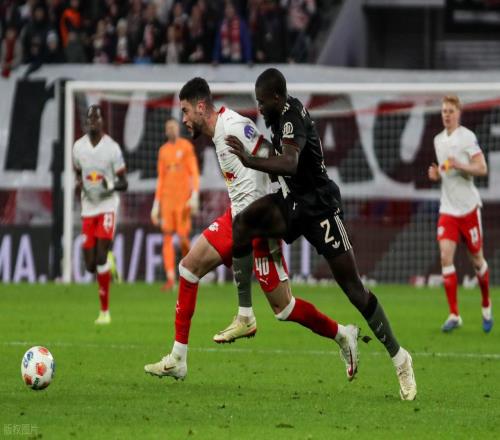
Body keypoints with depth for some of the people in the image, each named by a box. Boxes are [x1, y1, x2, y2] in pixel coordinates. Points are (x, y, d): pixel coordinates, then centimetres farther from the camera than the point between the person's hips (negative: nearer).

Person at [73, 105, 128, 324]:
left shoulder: (112, 148, -9)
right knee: (90, 263, -3)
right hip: (88, 207, 4)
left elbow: (123, 182, -3)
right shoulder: (78, 147, 3)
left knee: (101, 256, -14)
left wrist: (111, 187, -25)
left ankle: (105, 310, -7)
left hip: (107, 205, -4)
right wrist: (79, 184, -5)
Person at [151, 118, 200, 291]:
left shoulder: (186, 146, -1)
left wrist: (195, 196, -16)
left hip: (183, 197, -4)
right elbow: (160, 179, 16)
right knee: (167, 237, -5)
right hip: (166, 197, 4)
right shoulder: (163, 151, 13)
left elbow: (194, 172, -5)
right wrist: (156, 205, 12)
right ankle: (170, 278, -7)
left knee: (183, 237, -7)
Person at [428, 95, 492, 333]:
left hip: (468, 206, -4)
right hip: (447, 208, 4)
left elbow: (482, 169, -12)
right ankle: (454, 315, -10)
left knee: (476, 258, 5)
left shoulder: (468, 137, -8)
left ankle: (486, 305, 30)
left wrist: (458, 165, -26)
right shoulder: (438, 140, 11)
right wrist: (435, 173, 3)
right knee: (445, 257, -11)